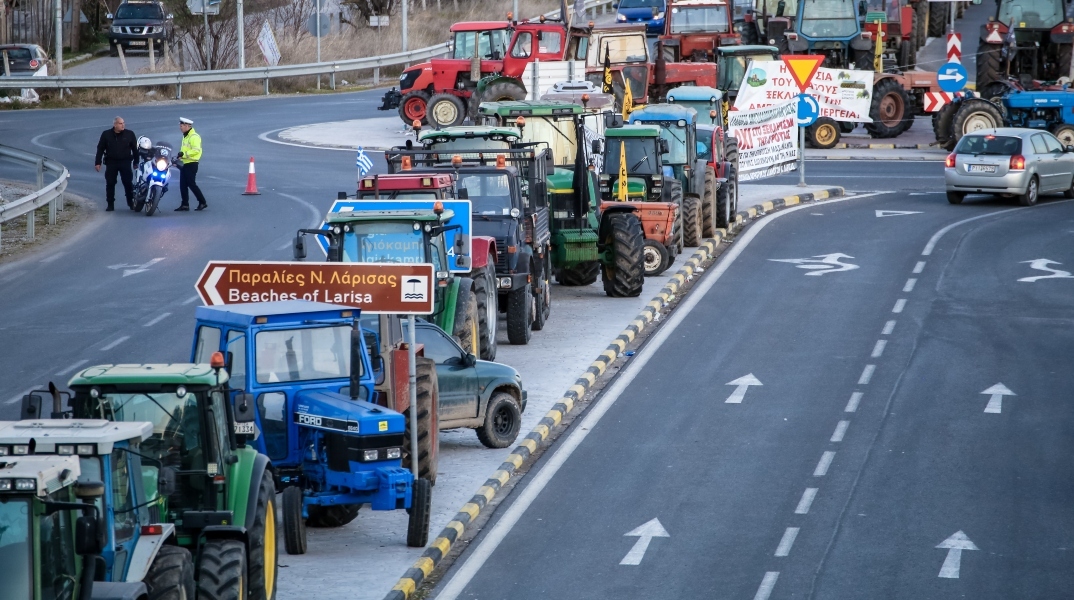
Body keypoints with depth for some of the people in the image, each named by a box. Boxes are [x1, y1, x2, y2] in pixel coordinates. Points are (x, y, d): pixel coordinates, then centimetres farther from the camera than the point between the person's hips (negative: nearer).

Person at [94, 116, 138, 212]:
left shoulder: (129, 134, 2)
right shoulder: (106, 134, 3)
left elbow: (135, 149, 7)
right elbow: (100, 149, 5)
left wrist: (136, 162, 6)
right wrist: (97, 162, 1)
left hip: (125, 162, -1)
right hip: (111, 162, 1)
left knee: (128, 183, -5)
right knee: (110, 184, 2)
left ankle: (131, 203, 6)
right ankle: (110, 204, 10)